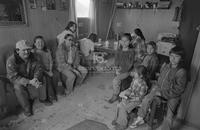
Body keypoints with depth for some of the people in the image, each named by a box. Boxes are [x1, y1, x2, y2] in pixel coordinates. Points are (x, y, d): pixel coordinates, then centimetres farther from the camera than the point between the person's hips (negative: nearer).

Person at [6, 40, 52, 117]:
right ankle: (26, 107, -11)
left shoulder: (31, 57, -9)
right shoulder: (11, 61, -21)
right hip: (18, 81, -3)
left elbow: (38, 68, -8)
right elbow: (13, 77, -25)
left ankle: (43, 99, 10)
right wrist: (29, 82, -36)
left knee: (41, 83, -20)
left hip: (31, 79, 3)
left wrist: (36, 78, -30)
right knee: (18, 88, -32)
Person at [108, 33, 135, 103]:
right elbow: (116, 61, 11)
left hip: (126, 71, -4)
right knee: (118, 81, -23)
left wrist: (122, 70, -15)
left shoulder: (131, 52, -6)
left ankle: (115, 96, -1)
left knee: (115, 80, -22)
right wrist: (117, 68, -8)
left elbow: (131, 64, -9)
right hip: (119, 70, 4)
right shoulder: (118, 51, 8)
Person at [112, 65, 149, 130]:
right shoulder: (134, 79, -3)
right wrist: (125, 92, -6)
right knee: (119, 105, -4)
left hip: (136, 100, -7)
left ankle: (123, 124, 8)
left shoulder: (143, 85, -27)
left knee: (123, 108, -15)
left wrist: (130, 100, -22)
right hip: (130, 96, 7)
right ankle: (117, 120, 15)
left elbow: (140, 97, -21)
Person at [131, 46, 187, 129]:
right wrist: (155, 86, -2)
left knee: (168, 118, -10)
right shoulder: (165, 66, -3)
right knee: (146, 98, -1)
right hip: (161, 90, 6)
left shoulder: (181, 72, -21)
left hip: (173, 96, -5)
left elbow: (178, 90, -19)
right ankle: (140, 118, 17)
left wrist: (162, 93, -18)